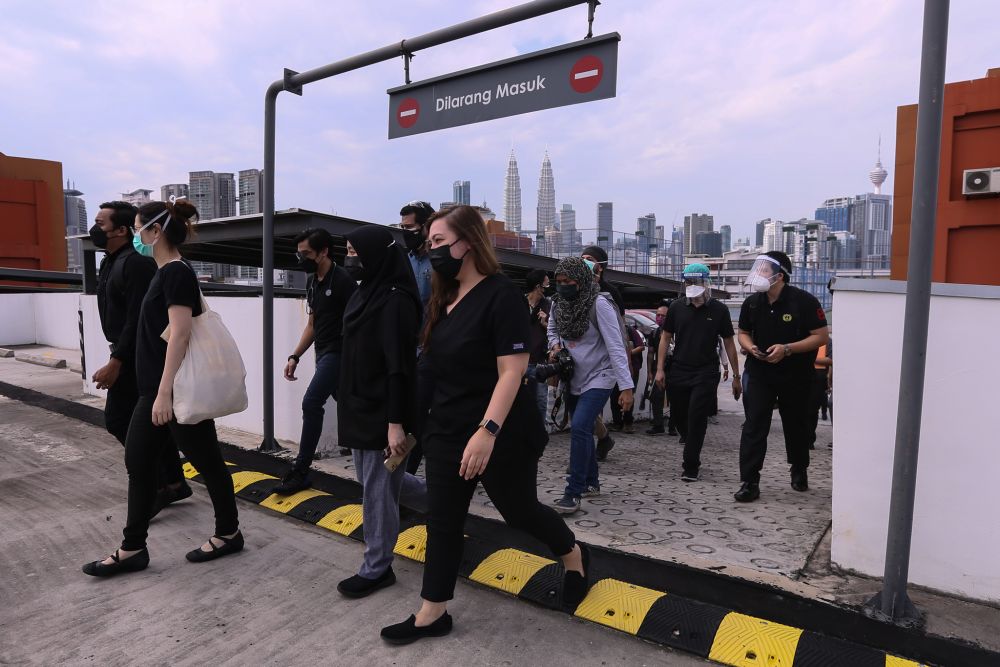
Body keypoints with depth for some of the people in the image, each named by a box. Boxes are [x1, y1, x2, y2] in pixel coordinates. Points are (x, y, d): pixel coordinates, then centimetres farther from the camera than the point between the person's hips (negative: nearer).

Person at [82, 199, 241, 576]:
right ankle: (133, 549, 24)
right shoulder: (165, 273, 13)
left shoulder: (177, 273, -16)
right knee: (138, 462, 13)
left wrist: (165, 393, -24)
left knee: (206, 462, 5)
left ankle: (228, 534, 22)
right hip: (155, 390, 10)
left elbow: (180, 335, -23)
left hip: (179, 392, -10)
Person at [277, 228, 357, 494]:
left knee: (311, 404, -12)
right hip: (324, 353, 9)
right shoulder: (312, 283, 13)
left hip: (338, 352, -8)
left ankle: (300, 472, -5)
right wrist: (295, 356, 15)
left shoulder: (342, 281, -14)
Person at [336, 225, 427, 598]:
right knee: (372, 479, 22)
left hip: (382, 412, -10)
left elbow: (399, 366, -22)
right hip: (360, 406, 10)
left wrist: (396, 423, -23)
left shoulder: (395, 300, -18)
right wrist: (350, 406, 19)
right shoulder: (365, 294, 10)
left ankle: (377, 569, 20)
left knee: (378, 490, 3)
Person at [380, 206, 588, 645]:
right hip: (446, 431, 7)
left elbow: (511, 371, -22)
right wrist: (417, 423, 16)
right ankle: (432, 614, 27)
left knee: (519, 510, 12)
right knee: (442, 521, 11)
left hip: (501, 435, -7)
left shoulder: (502, 295, -17)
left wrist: (487, 431, -29)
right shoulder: (444, 298, 6)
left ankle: (573, 555, 42)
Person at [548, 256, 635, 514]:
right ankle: (591, 482, 33)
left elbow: (616, 346, -22)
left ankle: (574, 492, -11)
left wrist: (626, 386, -26)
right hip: (574, 379, 7)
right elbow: (552, 330, 18)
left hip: (599, 377, -7)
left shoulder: (599, 304, -20)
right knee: (582, 431, 15)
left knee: (579, 428, -20)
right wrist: (556, 345, -6)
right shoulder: (557, 302, -2)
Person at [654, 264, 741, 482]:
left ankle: (691, 467, 2)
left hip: (706, 373, -3)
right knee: (678, 417, 10)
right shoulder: (677, 308, 5)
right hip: (678, 372, 3)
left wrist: (736, 376, 4)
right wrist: (660, 369, 2)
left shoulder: (718, 310, 0)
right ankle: (693, 456, 35)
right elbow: (666, 337, 10)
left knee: (696, 419, -9)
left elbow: (729, 343, 4)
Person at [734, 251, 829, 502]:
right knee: (753, 427, -7)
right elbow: (744, 333, 13)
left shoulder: (804, 301, -13)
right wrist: (750, 347, -10)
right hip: (760, 374, 2)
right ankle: (749, 482, -4)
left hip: (795, 376, -2)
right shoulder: (752, 303, 1)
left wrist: (787, 349, -23)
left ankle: (799, 471, 40)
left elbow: (821, 336, -12)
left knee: (796, 425, 15)